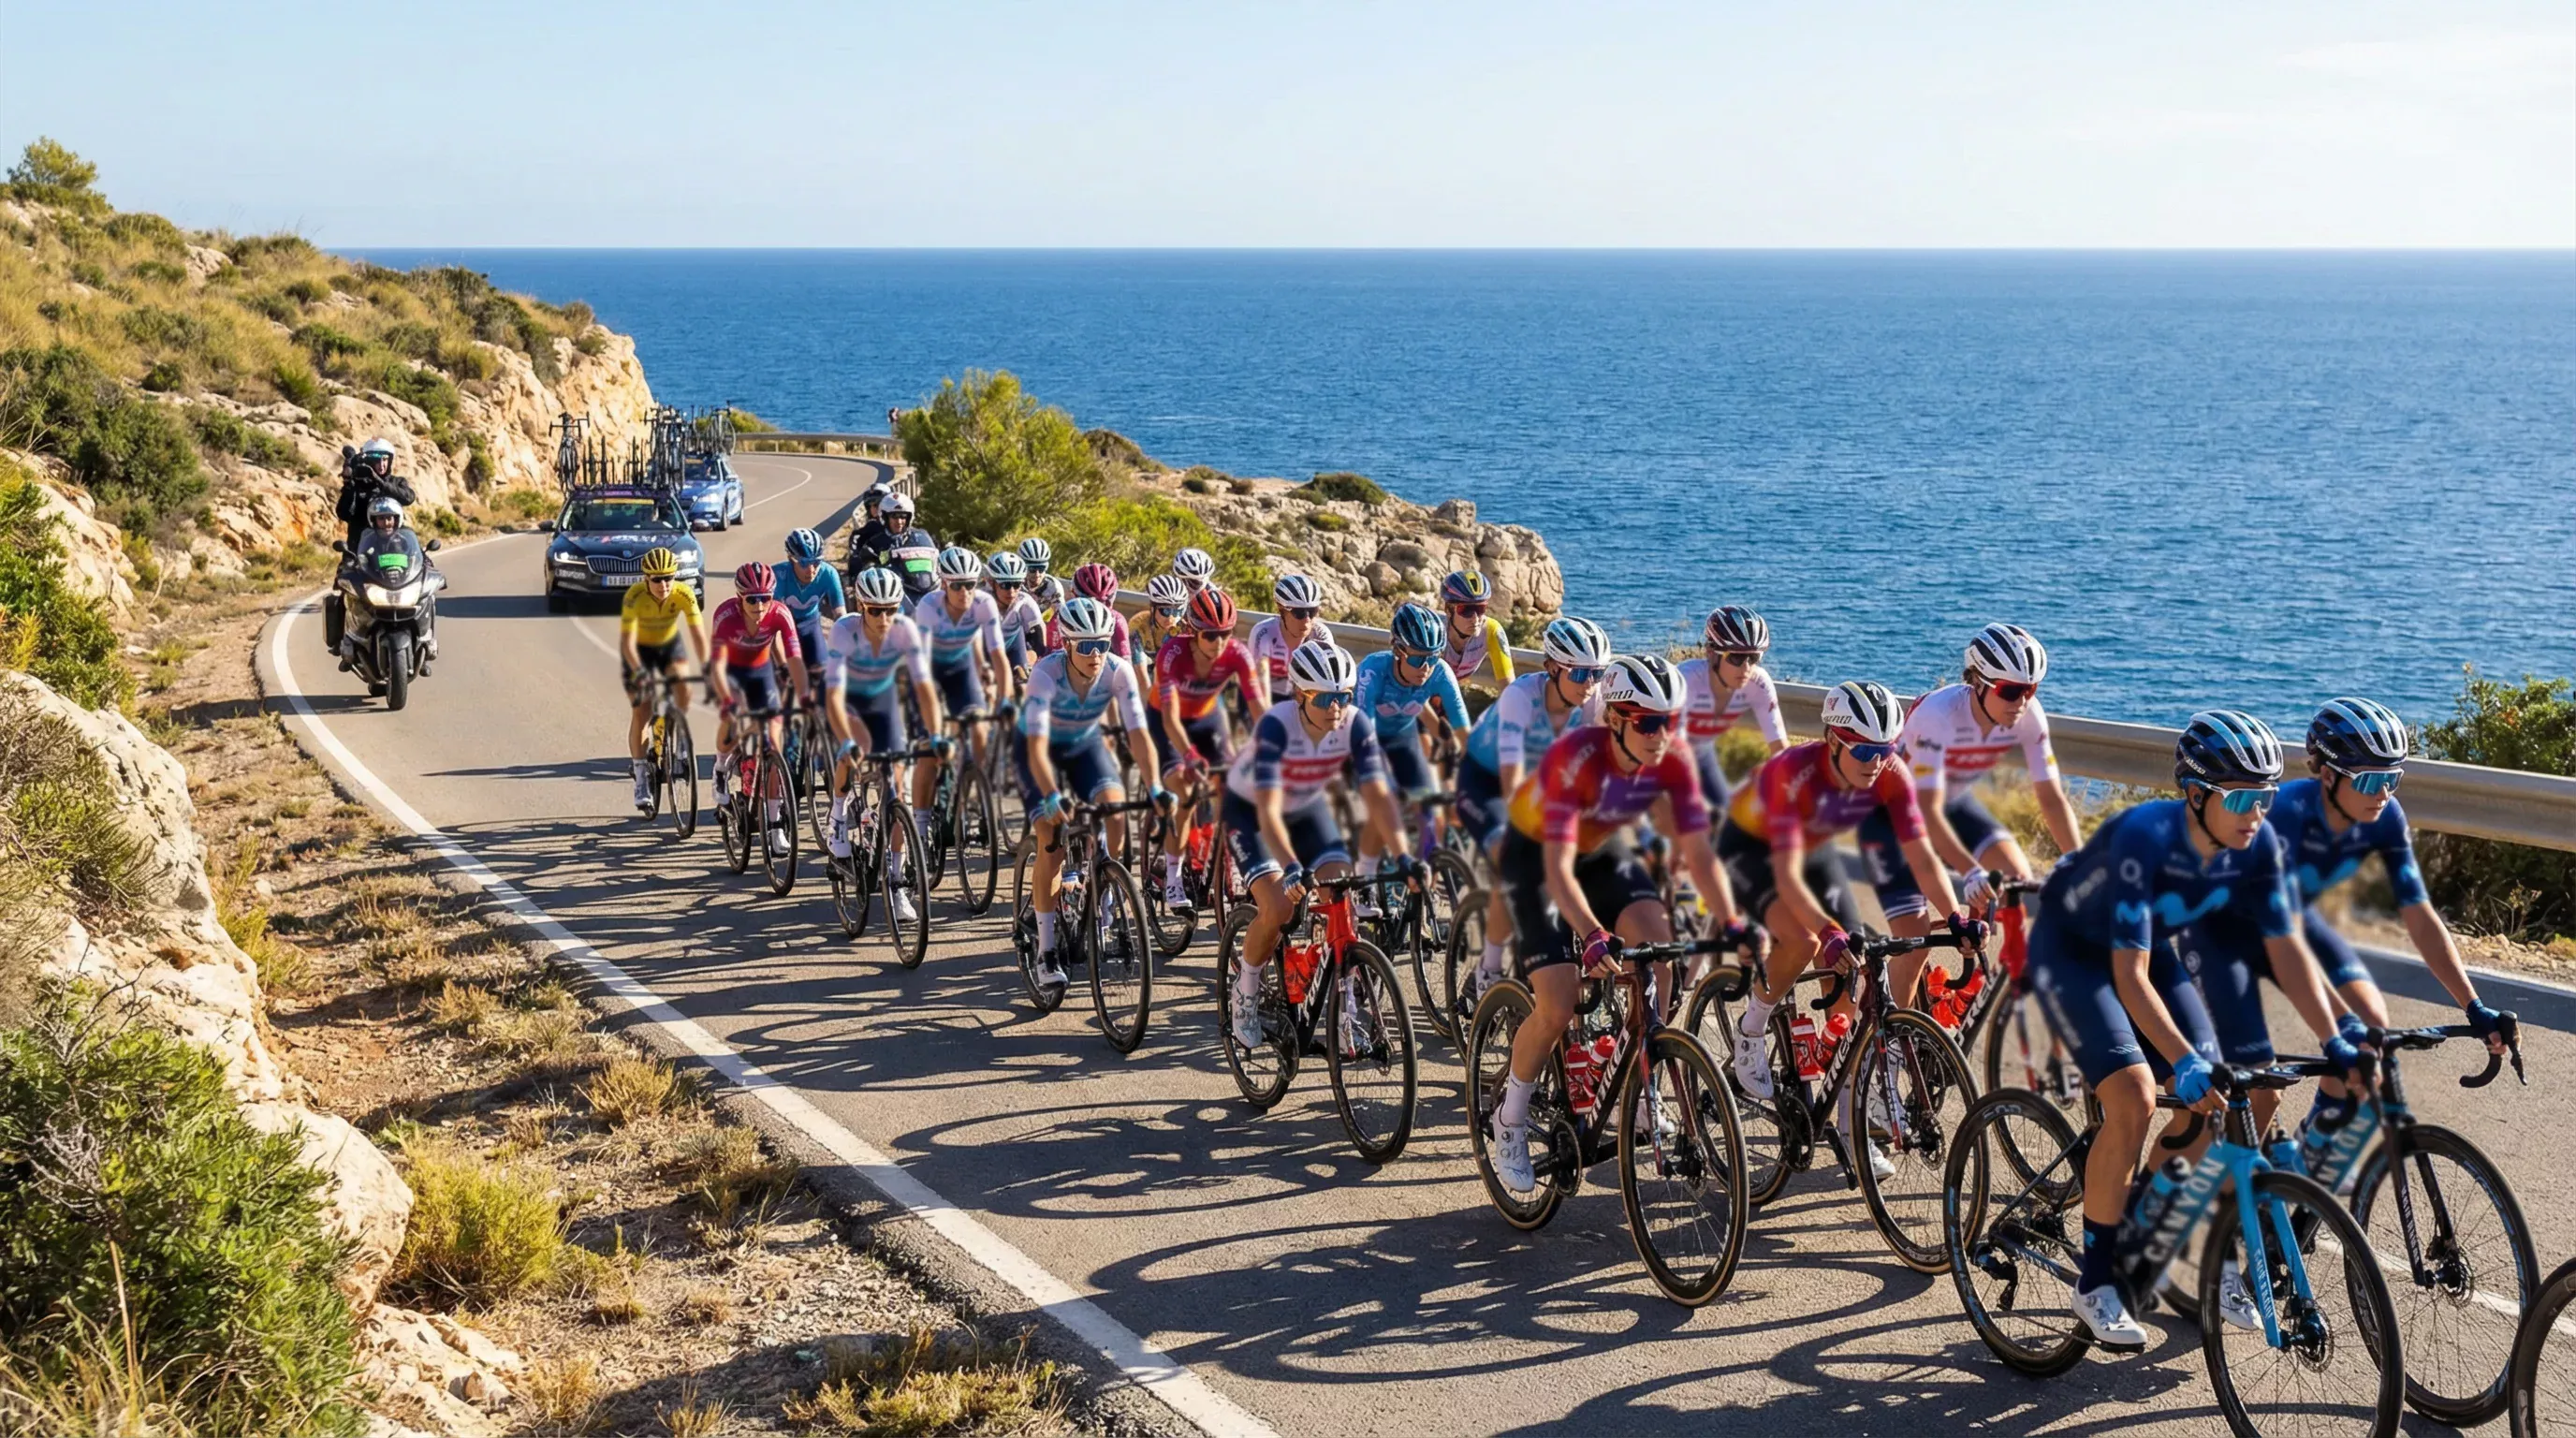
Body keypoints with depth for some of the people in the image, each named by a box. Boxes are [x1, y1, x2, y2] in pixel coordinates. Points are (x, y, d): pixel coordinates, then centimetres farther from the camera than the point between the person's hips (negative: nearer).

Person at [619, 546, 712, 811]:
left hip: (669, 643, 2)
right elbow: (627, 640, -36)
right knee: (640, 712, -10)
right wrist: (638, 673, -50)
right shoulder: (635, 597, -33)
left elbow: (698, 634, -30)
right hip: (640, 649, -2)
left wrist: (707, 671, -42)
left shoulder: (684, 594, -29)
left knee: (683, 692, -24)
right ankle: (641, 779, -2)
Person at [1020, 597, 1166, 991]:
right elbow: (1037, 746, -40)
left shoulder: (1118, 671, -26)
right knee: (1051, 841, -16)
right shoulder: (1046, 674, -35)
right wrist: (1052, 797, -53)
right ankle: (1046, 951, -8)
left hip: (1085, 743, 3)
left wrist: (1154, 787, -41)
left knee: (1115, 808, -24)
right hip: (1041, 747, -3)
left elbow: (1138, 733, -28)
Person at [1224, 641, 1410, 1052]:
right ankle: (1245, 994, 7)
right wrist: (1291, 868, -56)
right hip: (1249, 808, -4)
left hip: (1307, 807, 4)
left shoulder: (1356, 726, -24)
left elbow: (1377, 795, -27)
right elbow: (1268, 809, -43)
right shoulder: (1276, 726, -36)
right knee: (1278, 909, -20)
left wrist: (1404, 857, -39)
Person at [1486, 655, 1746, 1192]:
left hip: (1604, 848, 5)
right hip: (1535, 851, -5)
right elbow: (1558, 868, -41)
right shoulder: (1575, 757, -36)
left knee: (1657, 946, -23)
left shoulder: (1673, 759, -22)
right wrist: (1593, 936, -55)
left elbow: (1698, 852, -21)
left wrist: (1731, 923, -35)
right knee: (1558, 1009, -15)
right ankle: (1509, 1122, 8)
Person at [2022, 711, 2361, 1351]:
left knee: (2212, 1099, -6)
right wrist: (2184, 1061, -45)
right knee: (2134, 1098, -22)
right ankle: (2094, 1282, -10)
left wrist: (2334, 1044, -19)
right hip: (2071, 948, -6)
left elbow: (2287, 948, -11)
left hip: (2150, 946, 6)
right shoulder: (2145, 838, -36)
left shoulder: (2258, 845, -19)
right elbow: (2129, 976, -37)